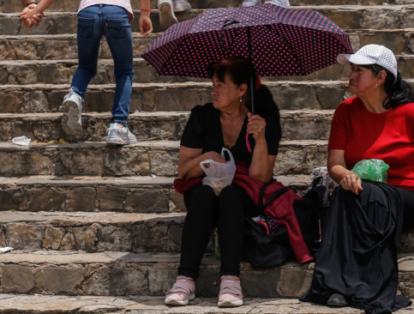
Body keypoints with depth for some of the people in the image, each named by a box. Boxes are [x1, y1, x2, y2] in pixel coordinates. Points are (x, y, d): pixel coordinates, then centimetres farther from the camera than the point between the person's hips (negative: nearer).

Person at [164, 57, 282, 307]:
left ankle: (231, 278, -44)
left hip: (245, 198, -1)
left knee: (229, 193, -35)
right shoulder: (202, 117, -1)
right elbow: (183, 170, -1)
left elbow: (260, 176, -14)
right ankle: (186, 278, -40)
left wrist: (260, 139, -28)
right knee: (204, 193, -33)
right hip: (204, 195, 2)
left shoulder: (263, 122, -7)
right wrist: (205, 158, -22)